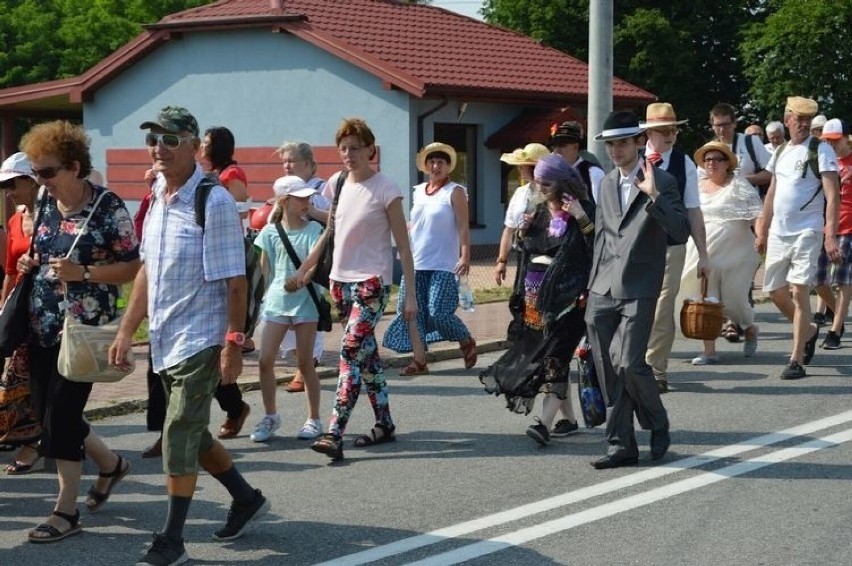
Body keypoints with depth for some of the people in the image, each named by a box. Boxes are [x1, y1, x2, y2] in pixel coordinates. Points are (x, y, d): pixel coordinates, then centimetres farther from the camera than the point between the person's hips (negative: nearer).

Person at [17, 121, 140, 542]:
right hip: (42, 328, 7)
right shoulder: (45, 204, 7)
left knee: (60, 415, -7)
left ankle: (66, 511, 6)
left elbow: (134, 267, -12)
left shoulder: (108, 207, -13)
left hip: (84, 330, -7)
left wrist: (83, 273, -24)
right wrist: (30, 263, 0)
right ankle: (110, 464, 35)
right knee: (47, 411, 10)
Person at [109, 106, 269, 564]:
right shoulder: (157, 199, 7)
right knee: (190, 435, 16)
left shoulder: (214, 203, -15)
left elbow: (234, 282, -16)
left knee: (180, 437, -6)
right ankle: (246, 499, 36)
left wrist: (233, 343, -17)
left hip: (200, 341, -8)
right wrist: (127, 331, 12)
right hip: (164, 341, 8)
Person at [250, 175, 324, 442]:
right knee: (265, 361, -2)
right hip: (276, 300, 2)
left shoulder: (313, 230, 0)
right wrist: (256, 298, 7)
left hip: (305, 301, -2)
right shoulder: (270, 232, 5)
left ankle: (313, 418, 14)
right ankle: (270, 416, 15)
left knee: (305, 362, 3)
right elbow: (263, 270, 10)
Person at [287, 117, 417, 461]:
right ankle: (384, 424, 22)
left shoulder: (385, 189, -10)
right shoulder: (337, 184, 7)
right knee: (366, 354, 12)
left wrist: (411, 293, -11)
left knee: (351, 352, -14)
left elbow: (402, 244, -8)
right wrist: (304, 272, 16)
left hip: (372, 281, -6)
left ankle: (334, 434, -19)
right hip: (341, 279, 6)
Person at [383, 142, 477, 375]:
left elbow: (463, 227, -7)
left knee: (438, 312, -13)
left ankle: (467, 343, 13)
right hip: (416, 262, 6)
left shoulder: (455, 192, -1)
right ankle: (419, 360, 7)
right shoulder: (418, 192, 15)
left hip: (443, 265, -6)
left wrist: (465, 256, -16)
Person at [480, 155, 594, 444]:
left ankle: (545, 422, -21)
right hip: (537, 293, 7)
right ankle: (569, 419, 18)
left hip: (566, 295, -7)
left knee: (555, 355, -14)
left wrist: (581, 218, -22)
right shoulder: (540, 211, 15)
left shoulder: (583, 209, -5)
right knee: (541, 352, 8)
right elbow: (527, 249, 22)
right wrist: (524, 231, 4)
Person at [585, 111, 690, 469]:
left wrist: (653, 196, -24)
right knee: (608, 371, 4)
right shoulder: (607, 184, 16)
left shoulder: (661, 182, -3)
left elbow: (681, 233, -14)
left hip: (638, 291, -6)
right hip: (603, 292, 6)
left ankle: (658, 424, 10)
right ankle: (621, 445, 12)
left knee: (629, 363, -15)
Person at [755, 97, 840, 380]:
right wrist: (763, 232, 18)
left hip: (807, 231, -7)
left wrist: (830, 236, -23)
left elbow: (832, 196, -13)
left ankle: (796, 360, -8)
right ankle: (809, 330, 36)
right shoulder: (780, 152, 13)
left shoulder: (821, 150, -6)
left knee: (799, 291, -13)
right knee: (774, 291, 12)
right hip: (778, 232, 7)